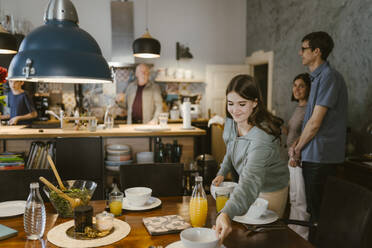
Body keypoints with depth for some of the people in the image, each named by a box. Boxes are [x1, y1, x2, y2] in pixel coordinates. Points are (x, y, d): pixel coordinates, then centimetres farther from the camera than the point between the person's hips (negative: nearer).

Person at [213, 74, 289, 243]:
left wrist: (226, 214, -65)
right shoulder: (231, 120, -13)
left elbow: (251, 179, -52)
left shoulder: (262, 136, -38)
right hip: (244, 187, 7)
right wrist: (222, 173, -6)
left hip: (269, 192, -7)